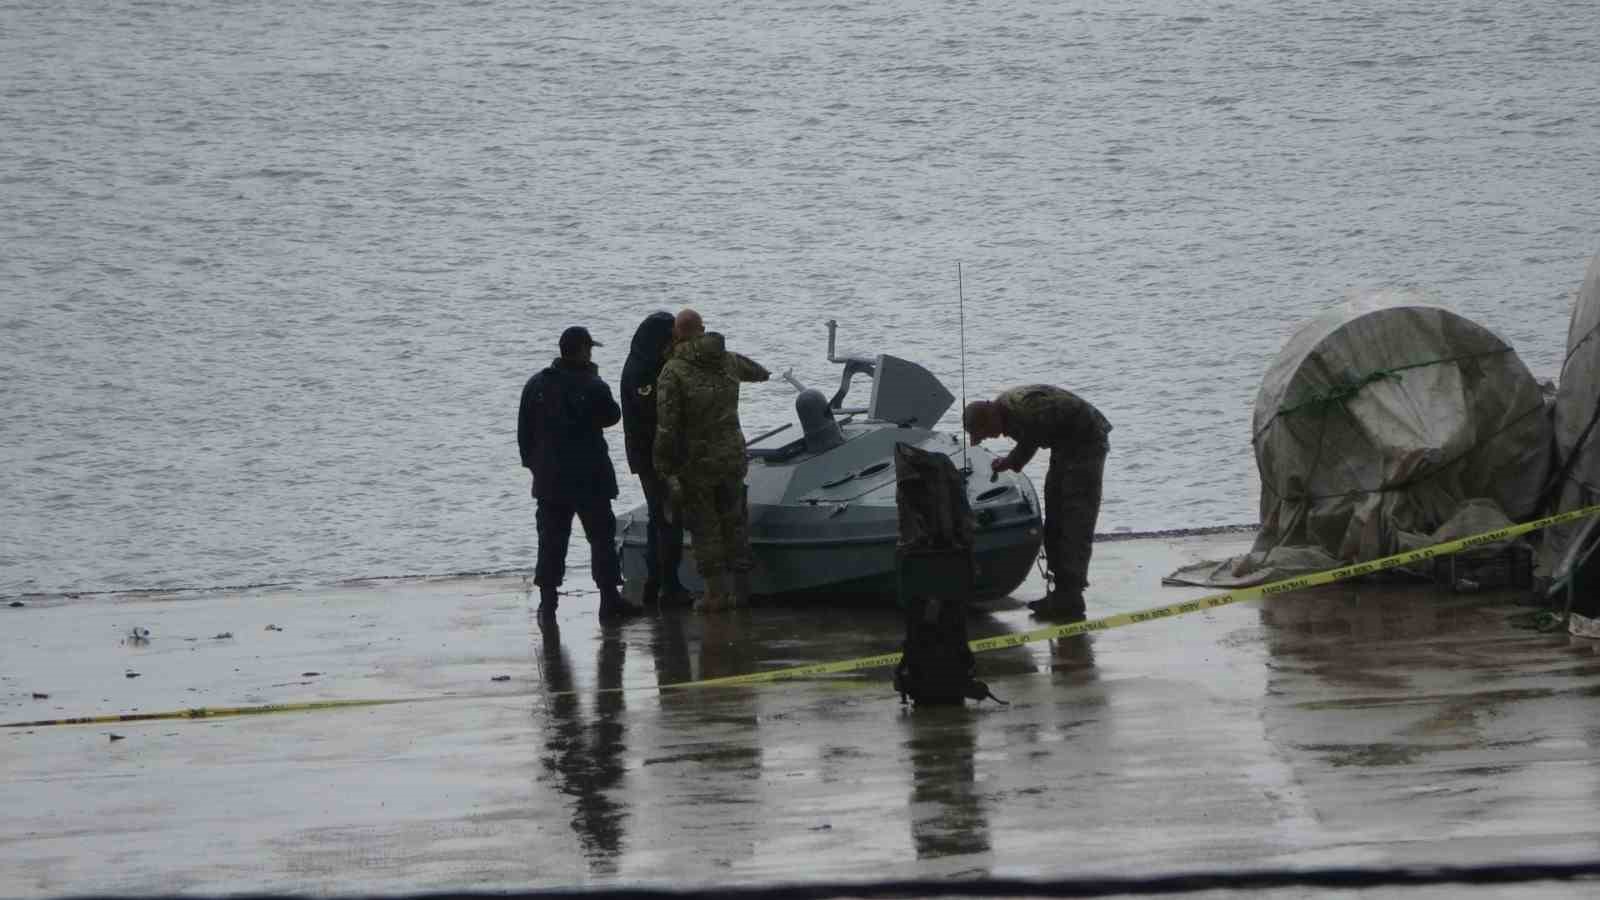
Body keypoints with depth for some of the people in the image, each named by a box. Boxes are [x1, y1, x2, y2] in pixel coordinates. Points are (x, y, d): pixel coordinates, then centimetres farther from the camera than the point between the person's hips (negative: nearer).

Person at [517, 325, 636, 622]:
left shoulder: (536, 385, 1)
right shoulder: (593, 386, -13)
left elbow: (524, 430, 6)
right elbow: (612, 416, 4)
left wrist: (532, 461, 15)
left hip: (549, 477, 4)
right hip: (590, 477, -4)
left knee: (551, 539, 7)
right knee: (601, 536, 5)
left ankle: (547, 600, 4)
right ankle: (609, 599, 4)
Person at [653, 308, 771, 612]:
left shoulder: (672, 373, -15)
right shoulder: (727, 361, 3)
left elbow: (667, 427, -19)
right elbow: (748, 368, 29)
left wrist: (664, 468, -15)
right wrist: (763, 373, 53)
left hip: (695, 462, -5)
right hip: (733, 457, 5)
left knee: (704, 527, 5)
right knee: (734, 521, 16)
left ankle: (716, 589, 3)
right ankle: (741, 587, 19)